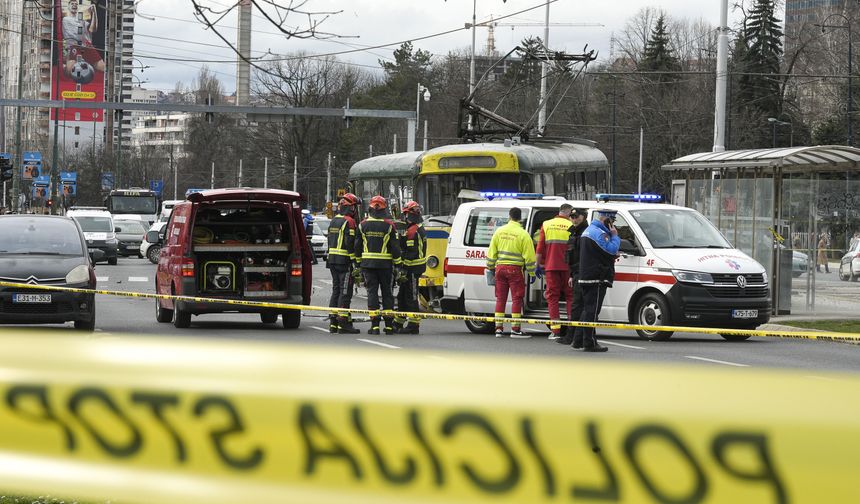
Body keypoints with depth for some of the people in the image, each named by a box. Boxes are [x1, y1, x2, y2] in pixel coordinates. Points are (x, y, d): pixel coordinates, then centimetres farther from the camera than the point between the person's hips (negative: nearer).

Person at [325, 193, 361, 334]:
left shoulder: (334, 221, 17)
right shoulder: (349, 222, -12)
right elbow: (350, 244, -19)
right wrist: (355, 262, -18)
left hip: (332, 259, 9)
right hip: (345, 261, -9)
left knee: (336, 290, 12)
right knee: (345, 292, -7)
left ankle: (333, 322, 12)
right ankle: (343, 323, -10)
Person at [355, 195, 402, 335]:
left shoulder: (363, 225, 1)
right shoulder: (389, 225, -5)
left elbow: (357, 246, 6)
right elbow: (395, 247, -4)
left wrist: (358, 262, 15)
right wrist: (398, 265, 2)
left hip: (368, 264, 1)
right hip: (385, 264, -1)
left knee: (372, 292, 2)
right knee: (387, 292, 7)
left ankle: (375, 325, -4)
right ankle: (389, 325, 7)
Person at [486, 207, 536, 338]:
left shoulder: (499, 232, 5)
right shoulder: (523, 234, -9)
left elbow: (492, 252, 10)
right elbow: (529, 256, -9)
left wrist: (491, 267, 21)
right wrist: (531, 273, -3)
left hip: (500, 267, 4)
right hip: (515, 269, -4)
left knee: (500, 298, 11)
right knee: (517, 299, -1)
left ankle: (498, 328, 12)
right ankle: (515, 329, -4)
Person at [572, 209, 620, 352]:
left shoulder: (588, 231, 20)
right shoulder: (599, 233, -15)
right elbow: (612, 250, -20)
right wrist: (614, 236, -6)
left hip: (585, 277, 10)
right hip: (597, 279, -10)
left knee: (587, 309, 17)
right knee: (592, 310, -8)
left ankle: (578, 339, 19)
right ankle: (590, 343, -8)